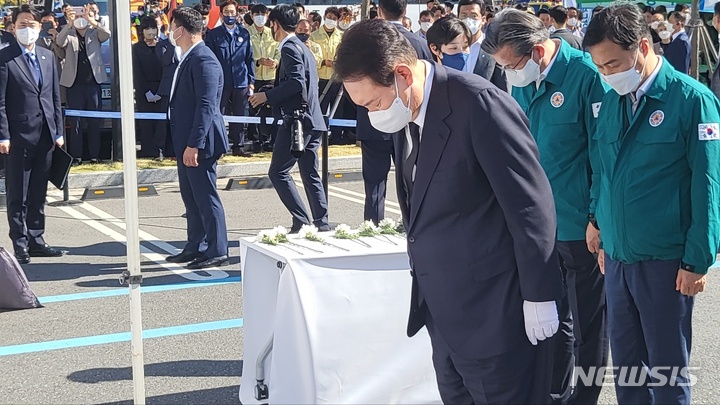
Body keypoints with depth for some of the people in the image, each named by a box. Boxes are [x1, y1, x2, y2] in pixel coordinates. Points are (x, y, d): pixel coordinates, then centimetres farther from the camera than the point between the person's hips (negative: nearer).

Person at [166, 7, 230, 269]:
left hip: (199, 142, -10)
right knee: (190, 197, 16)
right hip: (186, 141, 10)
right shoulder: (187, 58, 14)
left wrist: (194, 144, -25)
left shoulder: (203, 60, -18)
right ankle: (196, 247, 25)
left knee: (205, 196, -4)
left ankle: (217, 252, 4)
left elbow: (206, 106, -23)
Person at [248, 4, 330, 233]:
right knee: (310, 175, 10)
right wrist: (271, 98, 24)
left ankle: (302, 221, -9)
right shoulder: (302, 47, 19)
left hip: (297, 120, -10)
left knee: (278, 172, -5)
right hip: (311, 120, 10)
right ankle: (321, 224, 9)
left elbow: (296, 82, -23)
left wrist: (267, 96, -16)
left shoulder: (290, 48, -10)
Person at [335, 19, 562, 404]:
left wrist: (538, 296, -14)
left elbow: (530, 203, -17)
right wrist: (423, 280, 17)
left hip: (494, 308, -8)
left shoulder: (479, 104, -19)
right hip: (443, 309, 8)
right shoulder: (407, 116, 6)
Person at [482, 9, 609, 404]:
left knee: (587, 321, 8)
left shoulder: (585, 75, -17)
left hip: (580, 226, -6)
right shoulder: (521, 83, 3)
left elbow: (603, 152, -14)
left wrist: (598, 218, -13)